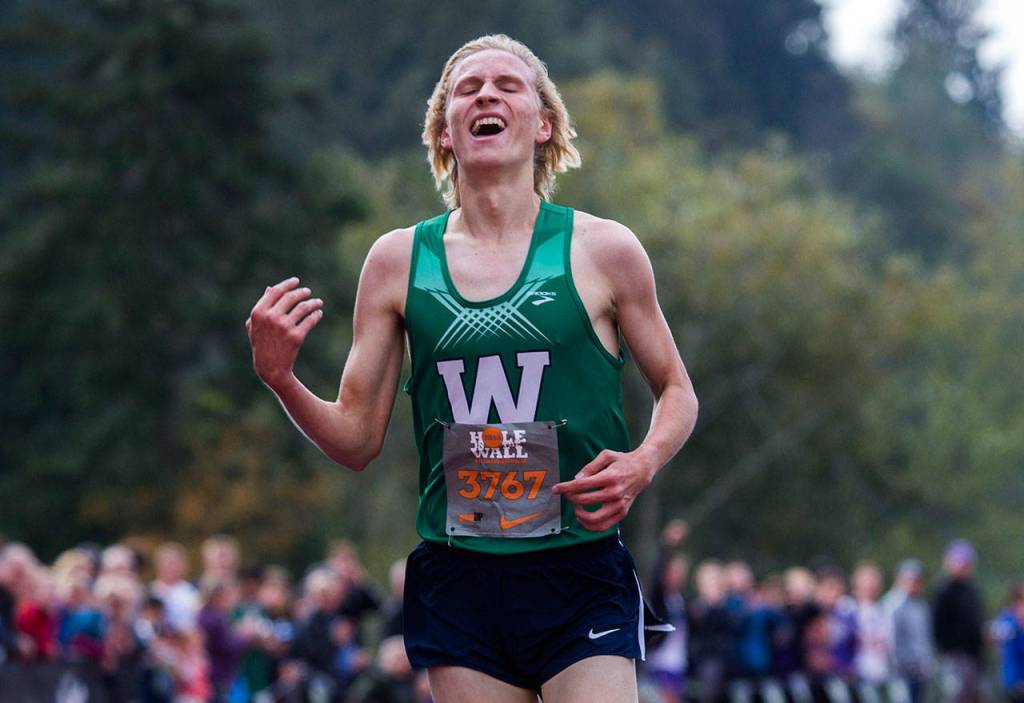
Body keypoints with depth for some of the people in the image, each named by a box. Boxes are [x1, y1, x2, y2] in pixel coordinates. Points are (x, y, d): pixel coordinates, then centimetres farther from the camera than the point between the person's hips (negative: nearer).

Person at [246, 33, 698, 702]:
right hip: (456, 580, 2)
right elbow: (357, 440, 11)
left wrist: (643, 462, -8)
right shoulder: (399, 259, 8)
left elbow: (677, 392, 13)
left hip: (579, 576, -2)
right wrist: (281, 381, -7)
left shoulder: (603, 249, 3)